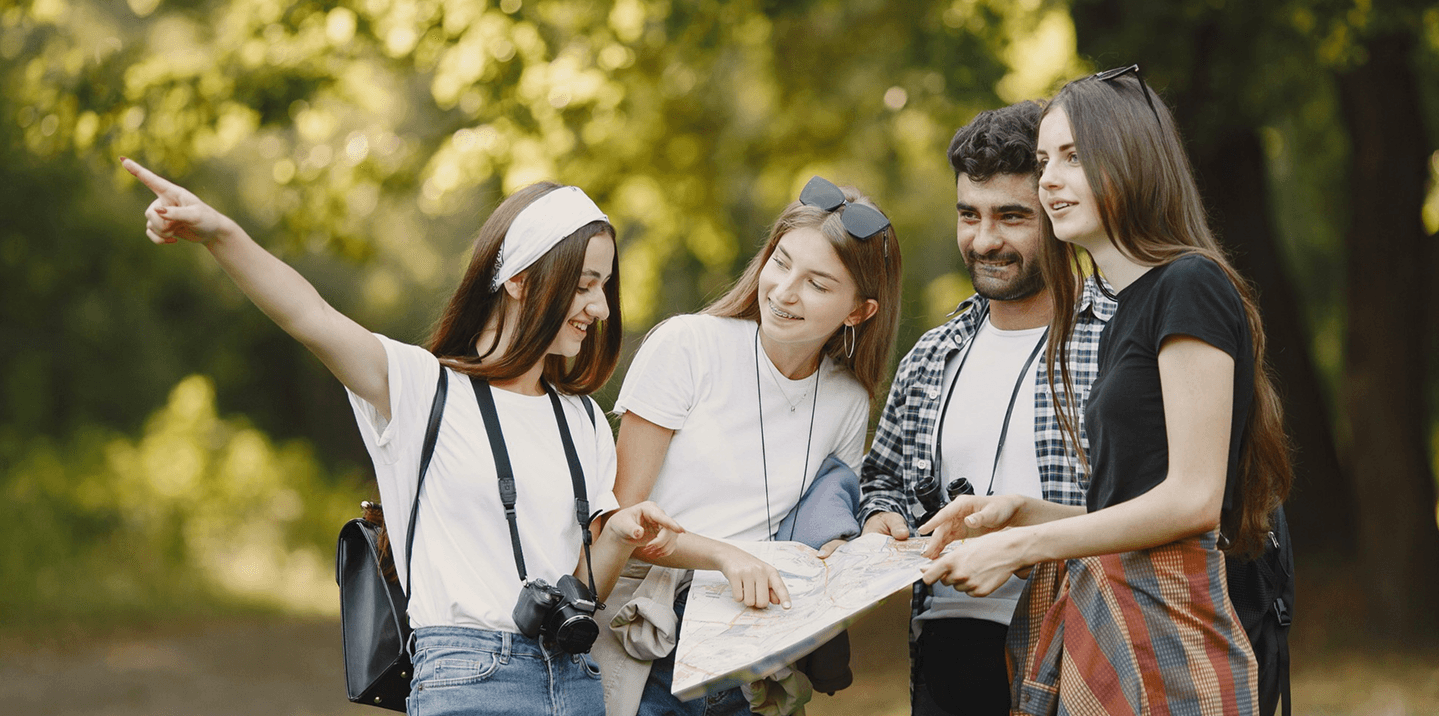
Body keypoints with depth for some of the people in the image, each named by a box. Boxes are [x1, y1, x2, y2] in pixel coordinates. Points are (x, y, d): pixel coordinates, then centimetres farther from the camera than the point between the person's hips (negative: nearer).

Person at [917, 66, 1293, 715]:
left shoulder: (1190, 287, -10)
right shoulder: (1126, 313, 19)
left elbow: (1192, 499, -17)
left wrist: (1021, 546, -12)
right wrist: (1020, 513, 8)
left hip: (1164, 637, -9)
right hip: (1102, 624, 9)